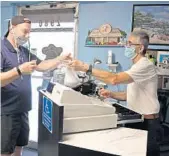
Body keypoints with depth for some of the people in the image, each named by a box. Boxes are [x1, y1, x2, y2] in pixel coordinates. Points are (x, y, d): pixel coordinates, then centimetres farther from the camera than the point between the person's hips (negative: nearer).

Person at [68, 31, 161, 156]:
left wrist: (86, 68, -33)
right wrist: (111, 94, -1)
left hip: (147, 122, -9)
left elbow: (115, 79, -34)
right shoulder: (137, 66, 12)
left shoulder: (145, 65, -21)